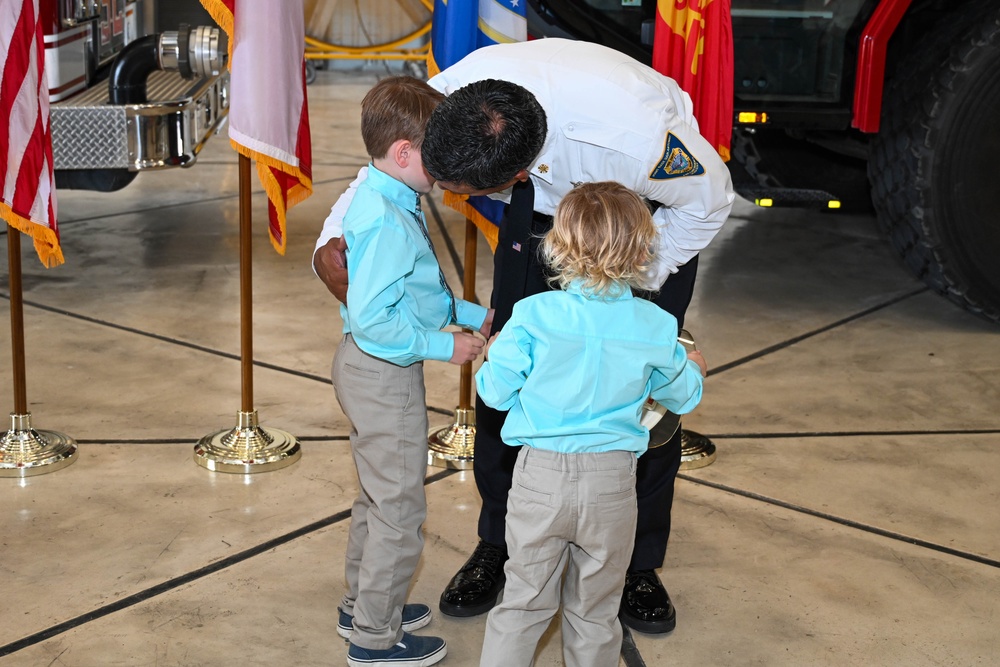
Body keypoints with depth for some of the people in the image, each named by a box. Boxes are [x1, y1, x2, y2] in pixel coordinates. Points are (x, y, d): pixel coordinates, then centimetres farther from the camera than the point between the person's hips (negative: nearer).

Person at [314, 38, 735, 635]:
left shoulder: (633, 134, -46)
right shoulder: (446, 97, -33)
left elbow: (709, 201, -22)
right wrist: (331, 241, -26)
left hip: (657, 207, -3)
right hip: (547, 199, 4)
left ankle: (639, 563, 15)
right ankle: (498, 545, 19)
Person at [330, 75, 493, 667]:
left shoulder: (385, 202, 6)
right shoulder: (388, 221, -27)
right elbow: (373, 319, -30)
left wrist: (471, 315, 13)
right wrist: (443, 345, -22)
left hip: (371, 370, 11)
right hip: (386, 378, -11)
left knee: (379, 496, 25)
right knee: (400, 509, 4)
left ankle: (363, 605, 41)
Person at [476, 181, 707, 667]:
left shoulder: (533, 314, -12)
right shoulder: (656, 327, -6)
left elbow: (495, 392, -6)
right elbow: (681, 397, 10)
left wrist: (492, 355, 16)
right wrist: (694, 368, 33)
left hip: (540, 479, -1)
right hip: (611, 484, 1)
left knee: (522, 606, 14)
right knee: (594, 613, 17)